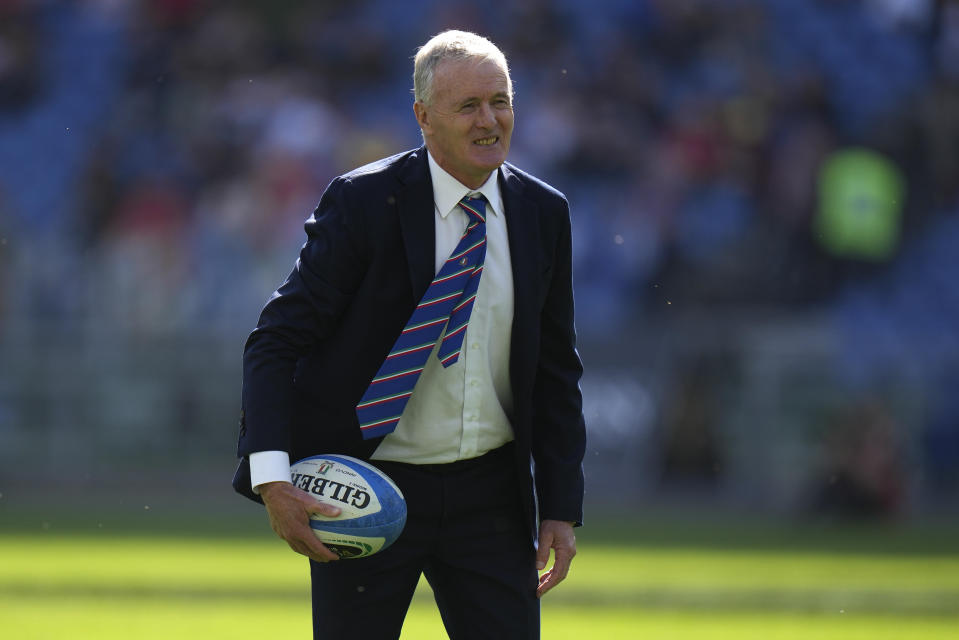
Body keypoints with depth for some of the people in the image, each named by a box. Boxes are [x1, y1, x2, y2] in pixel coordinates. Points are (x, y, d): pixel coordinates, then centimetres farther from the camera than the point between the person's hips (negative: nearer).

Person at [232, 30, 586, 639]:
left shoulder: (543, 212, 2)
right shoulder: (362, 203, -11)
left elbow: (557, 370, 9)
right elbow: (276, 342, -11)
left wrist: (562, 508, 3)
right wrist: (272, 478, -24)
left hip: (490, 492, 3)